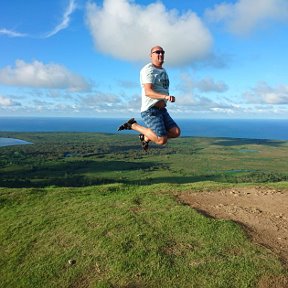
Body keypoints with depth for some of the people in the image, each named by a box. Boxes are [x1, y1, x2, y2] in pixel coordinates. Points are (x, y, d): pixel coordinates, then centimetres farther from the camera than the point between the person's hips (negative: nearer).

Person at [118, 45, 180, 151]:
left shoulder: (163, 71, 20)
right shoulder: (148, 70, -10)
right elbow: (148, 92, -24)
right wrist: (165, 96, -38)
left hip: (161, 110, 9)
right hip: (150, 111, -9)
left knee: (176, 132, -6)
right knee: (162, 140, -17)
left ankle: (146, 137, 12)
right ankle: (133, 125, 0)